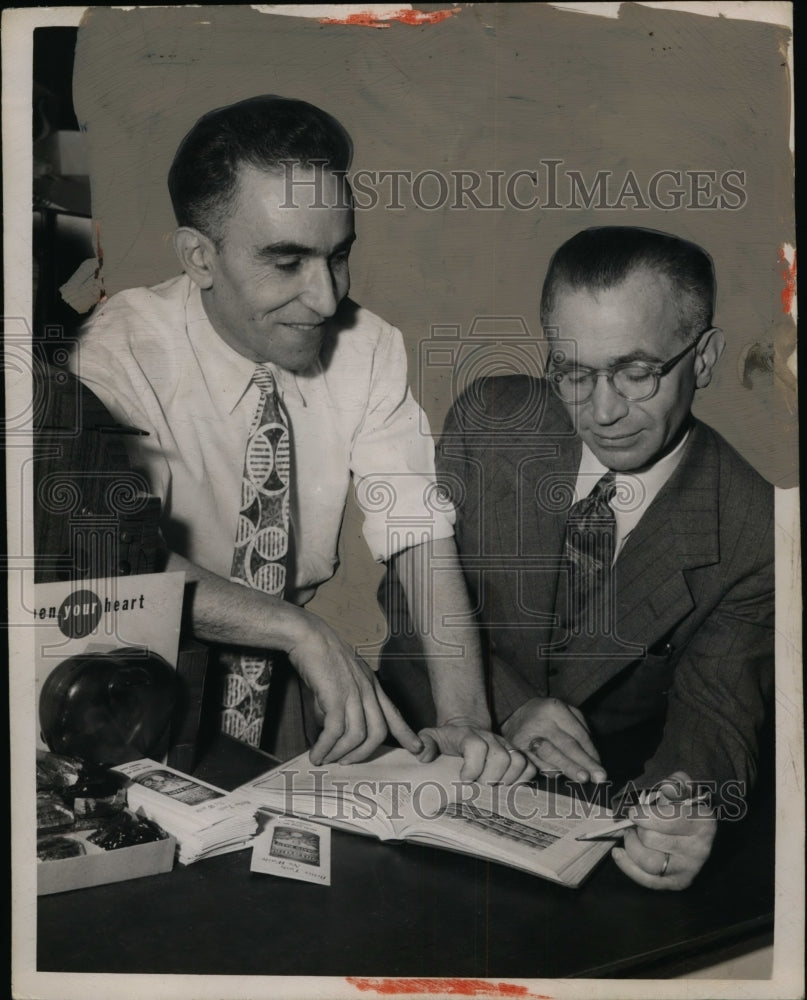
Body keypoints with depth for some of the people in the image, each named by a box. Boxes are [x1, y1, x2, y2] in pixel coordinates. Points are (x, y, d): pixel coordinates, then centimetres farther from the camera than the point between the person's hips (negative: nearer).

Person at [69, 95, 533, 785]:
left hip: (303, 677, 4)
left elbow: (420, 534, -13)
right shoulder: (122, 352, -17)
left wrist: (465, 717, -26)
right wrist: (302, 631, -37)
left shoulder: (370, 348, -6)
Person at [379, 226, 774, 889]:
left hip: (606, 793, 1)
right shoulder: (488, 417, -7)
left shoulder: (754, 530, -12)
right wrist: (505, 704, -19)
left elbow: (715, 711, -10)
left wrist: (684, 795, -35)